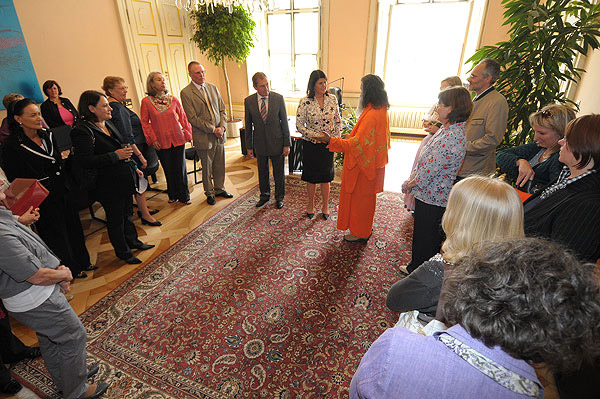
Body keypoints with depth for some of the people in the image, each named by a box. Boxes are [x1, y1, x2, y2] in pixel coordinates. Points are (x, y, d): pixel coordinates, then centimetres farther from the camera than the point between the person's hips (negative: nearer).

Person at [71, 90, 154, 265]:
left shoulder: (108, 123, 9)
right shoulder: (82, 131, -18)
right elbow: (84, 161, -26)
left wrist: (133, 168, 19)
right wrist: (116, 156, -25)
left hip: (125, 180, 8)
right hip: (109, 186, -8)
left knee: (126, 212, 22)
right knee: (115, 219, 8)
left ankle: (132, 241, 40)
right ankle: (123, 252, 25)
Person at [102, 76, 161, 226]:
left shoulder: (116, 105, 12)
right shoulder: (117, 108, -19)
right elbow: (127, 137, -23)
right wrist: (140, 156, -22)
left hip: (132, 149, 10)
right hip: (132, 151, -10)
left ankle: (142, 208, 32)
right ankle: (145, 215, 7)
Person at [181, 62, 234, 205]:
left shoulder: (213, 88, 9)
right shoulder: (186, 93, -8)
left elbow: (222, 109, 10)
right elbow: (193, 118, -13)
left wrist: (222, 127, -7)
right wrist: (213, 130, -15)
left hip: (219, 134, 5)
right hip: (203, 137, -5)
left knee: (220, 165, 13)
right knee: (207, 168, 8)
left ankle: (219, 189, 32)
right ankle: (210, 193, 25)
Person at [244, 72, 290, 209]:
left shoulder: (278, 98, -8)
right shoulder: (248, 101, -4)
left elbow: (284, 122, -5)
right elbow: (248, 125, 3)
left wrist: (287, 144, -6)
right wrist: (249, 146, 3)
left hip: (276, 142, -1)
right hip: (260, 143, 2)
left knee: (278, 172, 10)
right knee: (262, 172, 15)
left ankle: (279, 197, 29)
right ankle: (265, 195, 36)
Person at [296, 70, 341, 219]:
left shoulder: (332, 99, 0)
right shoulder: (305, 102, -10)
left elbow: (338, 122, 5)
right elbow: (299, 125, -10)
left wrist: (335, 139, -6)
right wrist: (317, 135, -16)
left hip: (328, 145, 2)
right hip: (311, 145, -2)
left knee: (326, 176, 10)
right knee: (311, 177, 9)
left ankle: (325, 205, 26)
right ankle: (310, 204, 29)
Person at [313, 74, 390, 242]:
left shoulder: (372, 115, -27)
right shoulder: (381, 110, 6)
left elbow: (357, 143, -30)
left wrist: (330, 140, -30)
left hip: (364, 164, -10)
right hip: (372, 163, 10)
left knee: (360, 197, 5)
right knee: (366, 195, 21)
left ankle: (360, 233, 21)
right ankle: (365, 227, 38)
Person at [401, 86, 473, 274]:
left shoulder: (453, 137, -26)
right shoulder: (448, 128, 6)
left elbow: (431, 167, -24)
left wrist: (411, 183, -9)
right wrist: (412, 179, 8)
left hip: (432, 197, -10)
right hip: (428, 193, 10)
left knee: (426, 238, 8)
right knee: (421, 232, 23)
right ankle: (416, 266, 42)